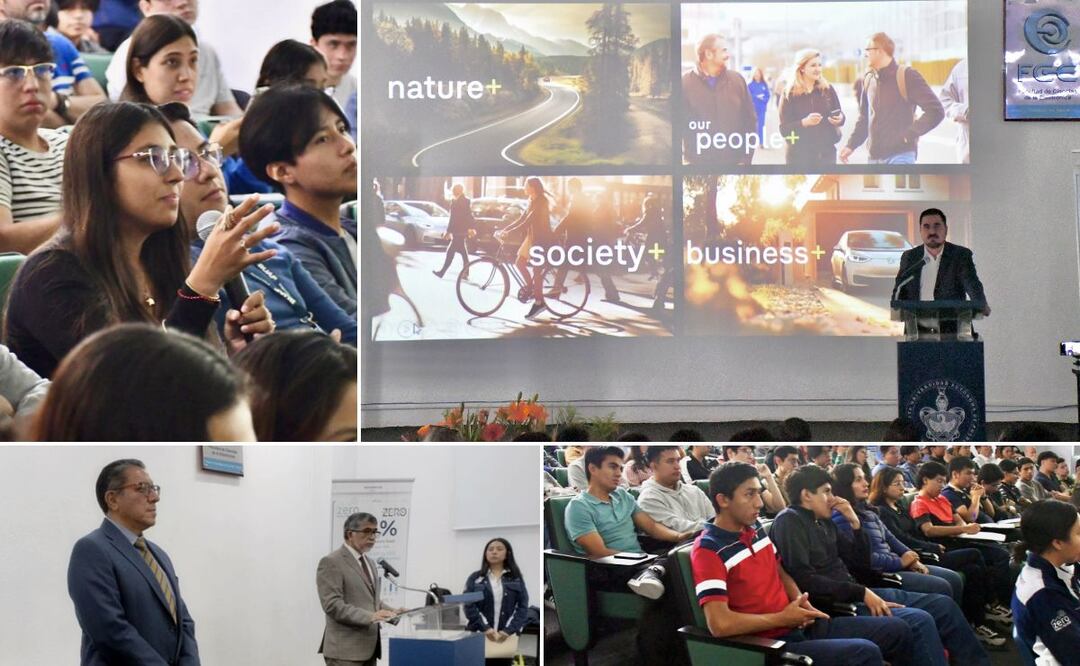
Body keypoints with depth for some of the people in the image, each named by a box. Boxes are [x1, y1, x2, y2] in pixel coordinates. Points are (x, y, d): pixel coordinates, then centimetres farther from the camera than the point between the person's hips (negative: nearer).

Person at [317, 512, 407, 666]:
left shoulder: (369, 562, 19)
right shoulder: (332, 562, -9)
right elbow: (333, 605, -18)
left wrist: (392, 612, 5)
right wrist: (370, 617, -26)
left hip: (368, 647, 9)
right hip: (345, 650, -9)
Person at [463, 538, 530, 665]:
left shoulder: (516, 578, 8)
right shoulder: (475, 578, 7)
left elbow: (523, 607, 1)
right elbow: (469, 606, -2)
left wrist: (508, 630, -13)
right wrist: (485, 628, -15)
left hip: (507, 636, 1)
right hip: (481, 635, -1)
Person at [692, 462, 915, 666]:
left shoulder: (755, 528, 9)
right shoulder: (708, 550, -17)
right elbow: (720, 624, -27)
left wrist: (799, 600, 2)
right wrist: (784, 618, -17)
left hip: (801, 625, 9)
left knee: (898, 630, 8)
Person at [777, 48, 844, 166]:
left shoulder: (828, 89, 5)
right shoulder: (789, 94, -2)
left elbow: (840, 115, 12)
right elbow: (784, 129, -6)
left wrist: (840, 119, -11)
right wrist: (804, 122, -22)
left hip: (826, 152, 2)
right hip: (799, 155, -2)